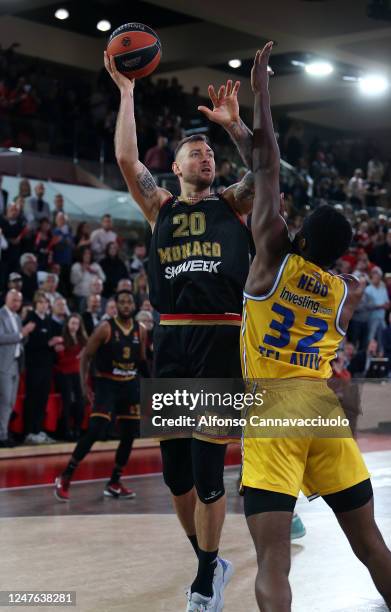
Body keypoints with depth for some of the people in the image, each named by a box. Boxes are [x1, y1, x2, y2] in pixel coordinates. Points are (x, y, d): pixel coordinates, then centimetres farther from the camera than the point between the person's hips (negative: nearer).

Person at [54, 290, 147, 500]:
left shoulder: (140, 331, 5)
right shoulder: (106, 328, -10)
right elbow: (86, 356, -7)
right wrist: (84, 383, -14)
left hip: (130, 385, 6)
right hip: (107, 383, -6)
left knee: (129, 435, 5)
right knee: (94, 432, -16)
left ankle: (114, 483, 18)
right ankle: (64, 478, -8)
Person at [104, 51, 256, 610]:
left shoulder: (232, 204, 11)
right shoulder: (161, 206, 13)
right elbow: (127, 160, -1)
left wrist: (235, 125, -17)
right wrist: (127, 91, -4)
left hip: (220, 339, -2)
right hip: (172, 339, 3)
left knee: (207, 469, -5)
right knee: (175, 469, 6)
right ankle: (209, 564, 27)